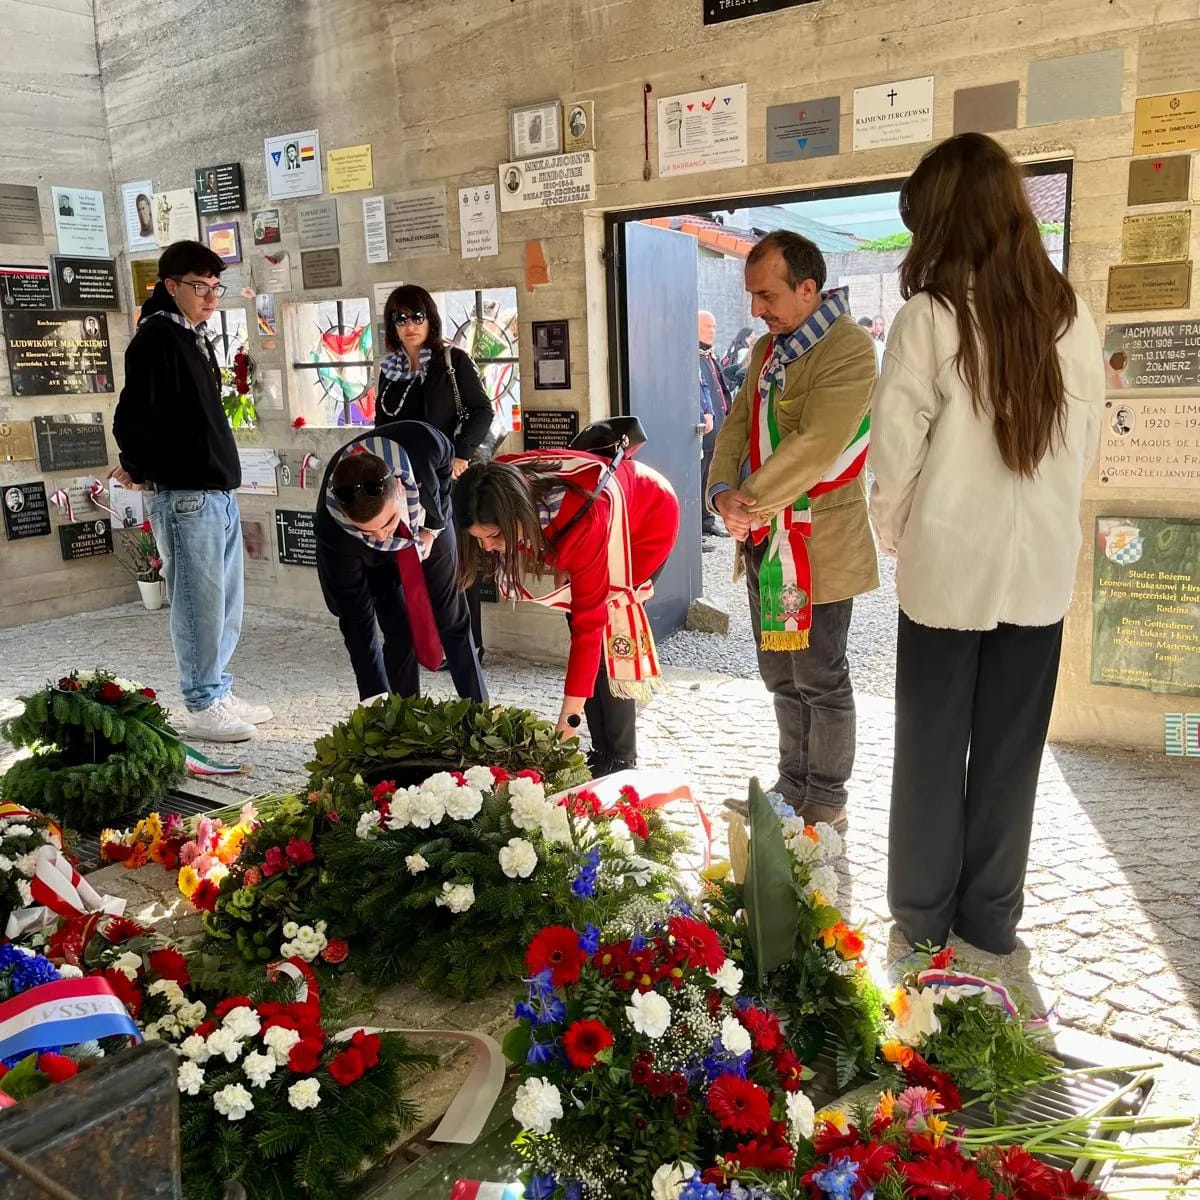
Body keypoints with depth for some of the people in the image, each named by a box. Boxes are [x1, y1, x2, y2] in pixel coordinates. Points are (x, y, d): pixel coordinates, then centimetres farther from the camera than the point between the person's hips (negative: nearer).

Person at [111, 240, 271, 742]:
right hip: (184, 497, -9)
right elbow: (132, 418, -16)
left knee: (226, 605, 14)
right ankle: (203, 708, 7)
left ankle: (220, 694, 25)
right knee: (199, 605, -3)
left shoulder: (196, 338, 17)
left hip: (220, 492, 9)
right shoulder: (155, 339, -10)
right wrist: (140, 470, -1)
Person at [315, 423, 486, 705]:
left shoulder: (422, 444, -42)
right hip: (374, 558, -2)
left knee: (453, 622, 5)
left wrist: (433, 527, -14)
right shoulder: (332, 529, -41)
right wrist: (378, 701, -33)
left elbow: (446, 466, -13)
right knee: (400, 634, -11)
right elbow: (357, 623, -33)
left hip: (429, 526, 2)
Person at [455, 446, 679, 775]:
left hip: (648, 521, -6)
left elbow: (588, 620, -37)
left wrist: (570, 712, -34)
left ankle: (621, 762, -3)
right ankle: (601, 752, 11)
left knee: (605, 638, -15)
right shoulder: (500, 487, -26)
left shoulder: (582, 523, -44)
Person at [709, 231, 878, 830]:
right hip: (764, 542, 8)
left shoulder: (848, 348, -13)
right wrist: (723, 493, -7)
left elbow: (815, 446, -23)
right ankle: (793, 789, 32)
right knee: (781, 677, 17)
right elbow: (737, 427, 11)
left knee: (819, 680, 4)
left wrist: (751, 502, -19)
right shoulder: (766, 349, 14)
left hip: (818, 547, -8)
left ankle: (825, 804, 20)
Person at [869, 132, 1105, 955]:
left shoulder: (930, 318, -12)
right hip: (1041, 564, 4)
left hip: (949, 563, -3)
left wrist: (895, 534, 8)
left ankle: (923, 912, 24)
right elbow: (1087, 442, 6)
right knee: (1012, 748, 13)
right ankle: (991, 915, 26)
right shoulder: (1072, 317, -1)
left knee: (932, 744, 11)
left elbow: (897, 448, -9)